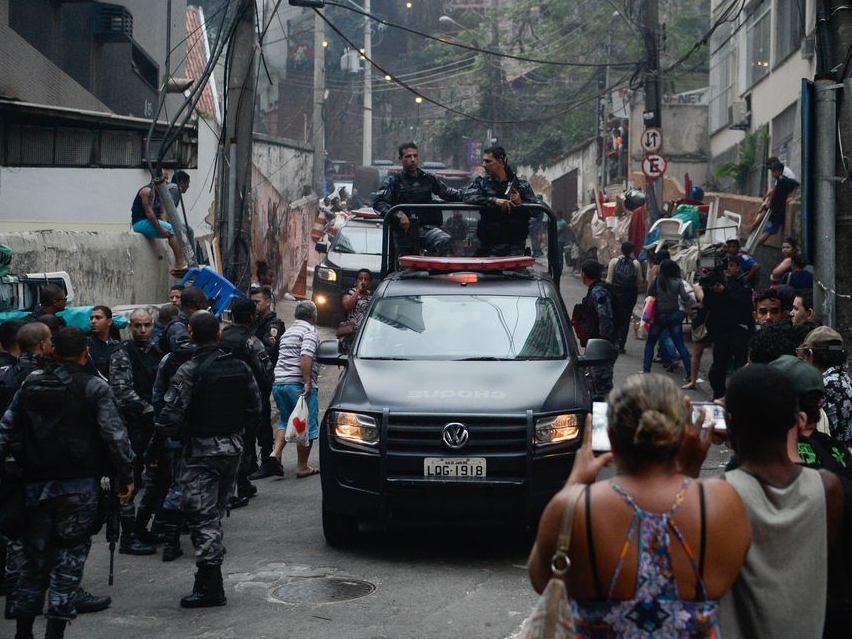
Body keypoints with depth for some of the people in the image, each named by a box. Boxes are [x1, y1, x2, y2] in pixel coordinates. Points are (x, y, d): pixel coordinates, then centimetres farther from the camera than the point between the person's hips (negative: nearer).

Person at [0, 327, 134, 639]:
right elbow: (115, 434, -12)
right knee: (70, 556, 3)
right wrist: (125, 476, -6)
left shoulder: (30, 384, 6)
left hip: (36, 484, 4)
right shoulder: (94, 388, -7)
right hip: (78, 485, -4)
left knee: (35, 556, 14)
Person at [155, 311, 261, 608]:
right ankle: (208, 579, 22)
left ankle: (210, 587, -5)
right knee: (216, 512, 16)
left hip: (202, 450, -6)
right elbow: (255, 408, 9)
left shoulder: (189, 372, -15)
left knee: (202, 516, -3)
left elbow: (171, 416, -20)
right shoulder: (239, 367, 4)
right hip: (233, 447, 7)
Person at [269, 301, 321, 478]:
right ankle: (302, 466, 3)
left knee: (286, 421, 20)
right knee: (307, 425, 1)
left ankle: (276, 452, -1)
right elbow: (306, 357, -21)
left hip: (278, 382, 8)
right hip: (298, 383, -8)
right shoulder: (310, 331, -6)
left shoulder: (287, 332, 21)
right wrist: (308, 383, -23)